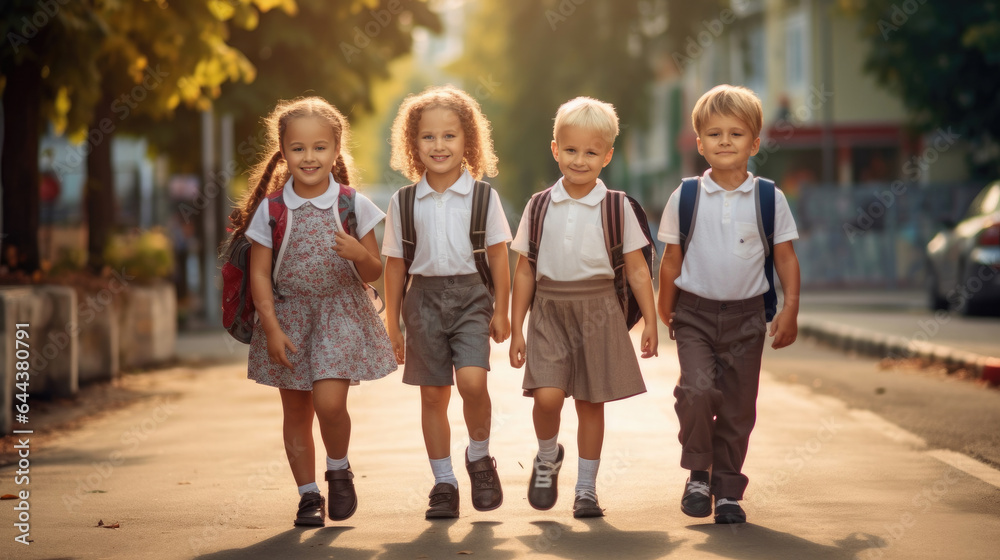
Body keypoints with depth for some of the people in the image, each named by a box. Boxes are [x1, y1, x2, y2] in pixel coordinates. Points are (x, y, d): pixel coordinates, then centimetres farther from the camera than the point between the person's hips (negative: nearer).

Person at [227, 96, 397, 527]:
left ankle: (339, 469, 12)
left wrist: (361, 255, -22)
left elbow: (374, 274, 1)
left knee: (329, 402, -16)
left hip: (340, 313, -1)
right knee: (295, 413, 7)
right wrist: (272, 328, -10)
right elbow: (259, 274, -2)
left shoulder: (354, 206, -4)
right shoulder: (270, 209, -4)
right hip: (288, 315, 2)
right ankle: (308, 495, 21)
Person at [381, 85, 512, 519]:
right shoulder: (403, 203, 3)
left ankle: (479, 458, 5)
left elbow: (498, 255, 4)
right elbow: (395, 264, 8)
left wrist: (501, 311, 2)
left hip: (470, 295, -2)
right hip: (424, 299, 2)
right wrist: (392, 323, 8)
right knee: (432, 395, 5)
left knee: (472, 380, -20)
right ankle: (443, 483, 15)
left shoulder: (483, 197, 0)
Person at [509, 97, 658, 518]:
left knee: (590, 402, 5)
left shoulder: (616, 208, 0)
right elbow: (524, 271, 8)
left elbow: (637, 269, 3)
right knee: (547, 396, -15)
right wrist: (516, 329, 7)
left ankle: (586, 489, 19)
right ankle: (547, 458, 14)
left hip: (597, 310, 0)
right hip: (550, 309, 0)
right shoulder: (539, 206, 4)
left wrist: (650, 321, -2)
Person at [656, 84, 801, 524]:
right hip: (695, 312, -1)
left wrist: (790, 309, -4)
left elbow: (785, 258, 4)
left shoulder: (770, 199, -1)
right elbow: (671, 260, 5)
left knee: (738, 408, 4)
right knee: (698, 389, -20)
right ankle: (697, 474, -1)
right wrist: (665, 313, 9)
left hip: (746, 316, 1)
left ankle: (727, 491, 19)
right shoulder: (685, 198, -2)